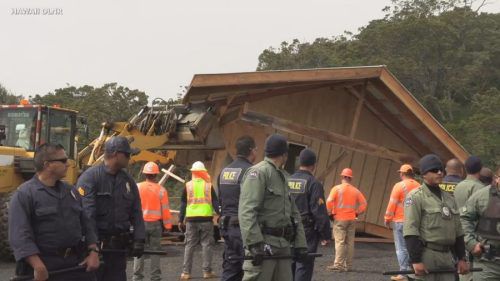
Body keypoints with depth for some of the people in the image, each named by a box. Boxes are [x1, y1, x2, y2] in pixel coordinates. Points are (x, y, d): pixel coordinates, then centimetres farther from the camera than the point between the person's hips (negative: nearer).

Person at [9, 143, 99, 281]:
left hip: (78, 262, 6)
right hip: (45, 267, -6)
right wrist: (38, 266, -25)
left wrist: (93, 252, 3)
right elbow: (20, 234, -18)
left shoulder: (70, 191, 14)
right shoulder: (25, 194, -9)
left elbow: (86, 224, 17)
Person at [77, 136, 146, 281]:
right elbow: (86, 213, -18)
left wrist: (139, 239, -1)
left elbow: (136, 213, 10)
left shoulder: (128, 181, 12)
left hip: (119, 247, 6)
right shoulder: (90, 177, -10)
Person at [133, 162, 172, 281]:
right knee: (155, 250, 6)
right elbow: (165, 209, -2)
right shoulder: (161, 190, -4)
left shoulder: (137, 188, -2)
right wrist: (167, 225, 6)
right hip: (156, 223, 0)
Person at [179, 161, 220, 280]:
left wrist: (181, 220, 9)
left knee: (189, 245, 6)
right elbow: (215, 202, 0)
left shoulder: (188, 186, 4)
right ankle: (207, 271, 4)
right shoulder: (208, 185, 2)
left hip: (191, 219, 1)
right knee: (207, 245, 5)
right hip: (206, 219, -1)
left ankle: (186, 272, 3)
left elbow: (183, 204, 6)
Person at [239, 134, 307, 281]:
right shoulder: (258, 172, -8)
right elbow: (247, 212, -19)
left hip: (283, 245, 9)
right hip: (263, 244, -9)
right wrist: (255, 244, -26)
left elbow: (294, 213, 22)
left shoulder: (282, 176, 21)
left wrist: (300, 244, 14)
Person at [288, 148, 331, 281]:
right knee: (304, 267, -3)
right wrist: (326, 234, -7)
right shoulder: (313, 184, -12)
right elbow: (320, 212, -15)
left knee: (289, 267, 14)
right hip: (307, 231, -6)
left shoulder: (288, 181, 6)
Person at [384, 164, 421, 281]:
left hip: (400, 221, -5)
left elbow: (392, 204, -9)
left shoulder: (399, 186, -9)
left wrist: (387, 219, 0)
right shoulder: (418, 186, 6)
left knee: (401, 248, -2)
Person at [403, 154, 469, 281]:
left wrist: (462, 258, 14)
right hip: (425, 255, -7)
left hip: (447, 256, 7)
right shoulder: (416, 197, -5)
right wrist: (415, 260, -19)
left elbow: (457, 232, 20)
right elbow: (411, 231, -13)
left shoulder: (449, 199, 18)